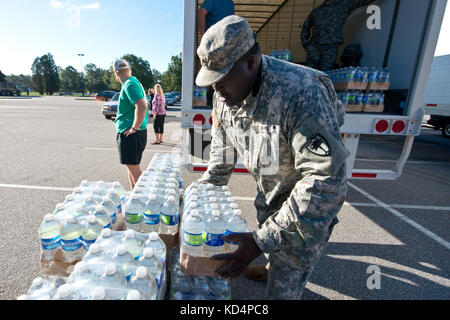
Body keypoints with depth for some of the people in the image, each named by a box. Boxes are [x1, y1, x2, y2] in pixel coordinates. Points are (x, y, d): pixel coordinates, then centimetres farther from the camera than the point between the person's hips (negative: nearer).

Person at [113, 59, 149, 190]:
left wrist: (134, 127, -22)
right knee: (131, 166, 18)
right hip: (129, 134, 10)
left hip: (130, 134, -10)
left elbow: (141, 106, -30)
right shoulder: (133, 82, 17)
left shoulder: (129, 85, -14)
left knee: (134, 168, -4)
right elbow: (139, 106, 26)